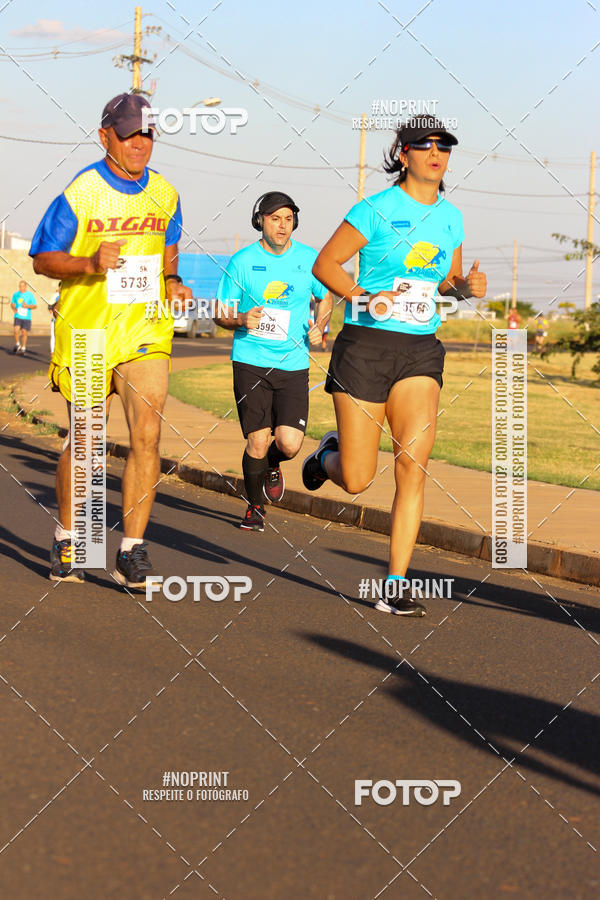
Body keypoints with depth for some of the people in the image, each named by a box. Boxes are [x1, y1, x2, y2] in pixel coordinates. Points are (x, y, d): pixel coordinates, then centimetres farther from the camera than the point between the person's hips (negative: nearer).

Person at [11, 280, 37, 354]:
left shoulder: (30, 295, -2)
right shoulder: (16, 294, 4)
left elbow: (35, 306, 2)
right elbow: (12, 303, 18)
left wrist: (27, 306, -15)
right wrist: (13, 308, -3)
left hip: (26, 317, -1)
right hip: (17, 317, 1)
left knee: (24, 333, 2)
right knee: (16, 330, -16)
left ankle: (23, 349, 14)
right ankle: (17, 345, 5)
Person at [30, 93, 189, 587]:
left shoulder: (164, 194, 6)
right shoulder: (80, 193, -7)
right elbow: (43, 258, -4)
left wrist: (172, 281, 4)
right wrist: (90, 263, -22)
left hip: (146, 332, 3)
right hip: (87, 331, -2)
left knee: (147, 435, -11)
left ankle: (132, 552, -4)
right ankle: (66, 541, 29)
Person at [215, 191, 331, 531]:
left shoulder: (309, 259, 3)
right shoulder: (242, 261, -2)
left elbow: (326, 298, 20)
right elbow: (221, 313, 5)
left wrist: (319, 327, 0)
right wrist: (242, 319, -16)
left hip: (294, 365, 1)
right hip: (251, 362, -1)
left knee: (289, 443, -11)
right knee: (258, 441, -5)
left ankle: (273, 465, 28)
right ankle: (255, 507, 20)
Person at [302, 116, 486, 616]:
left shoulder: (451, 217, 10)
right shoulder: (376, 209, -6)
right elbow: (325, 263, -3)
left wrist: (469, 286, 0)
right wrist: (364, 298, -19)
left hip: (420, 353, 4)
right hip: (366, 346, -4)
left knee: (414, 464, -13)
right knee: (356, 480, -1)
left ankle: (396, 587, -7)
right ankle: (328, 455, 38)